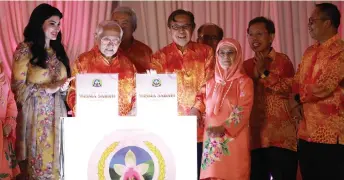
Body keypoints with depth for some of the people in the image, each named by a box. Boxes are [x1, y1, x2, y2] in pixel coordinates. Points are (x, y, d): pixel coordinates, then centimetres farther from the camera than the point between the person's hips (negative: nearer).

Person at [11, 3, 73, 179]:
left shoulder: (57, 50, 13)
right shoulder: (25, 49, -5)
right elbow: (18, 87, -11)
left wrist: (63, 86, -4)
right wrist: (50, 88, -17)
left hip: (57, 113, 5)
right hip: (36, 114, -5)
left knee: (57, 161, 6)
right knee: (38, 161, 0)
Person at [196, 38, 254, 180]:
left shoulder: (244, 81, 0)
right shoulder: (211, 82, 14)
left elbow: (243, 111, -10)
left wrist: (224, 128, -22)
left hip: (234, 139, -4)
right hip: (212, 139, 4)